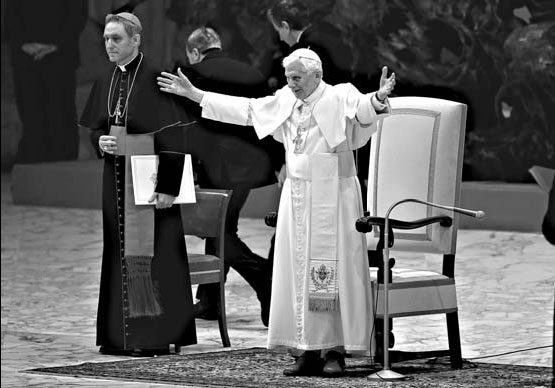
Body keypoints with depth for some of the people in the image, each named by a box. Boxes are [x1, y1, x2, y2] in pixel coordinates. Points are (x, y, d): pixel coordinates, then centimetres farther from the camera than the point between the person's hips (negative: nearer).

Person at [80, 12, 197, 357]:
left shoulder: (155, 82, -12)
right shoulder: (105, 85, 9)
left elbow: (172, 137, -14)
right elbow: (93, 127, 21)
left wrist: (167, 187, -18)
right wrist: (101, 141, -3)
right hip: (116, 178, 7)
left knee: (148, 250, -5)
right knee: (120, 251, 8)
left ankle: (156, 334, 0)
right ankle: (121, 333, 13)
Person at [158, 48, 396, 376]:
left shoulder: (340, 98, -8)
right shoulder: (286, 100, 10)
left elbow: (362, 109, -28)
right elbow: (245, 109, 18)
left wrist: (378, 100, -53)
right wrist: (193, 94, 18)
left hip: (332, 196, -6)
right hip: (296, 197, 6)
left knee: (334, 272, -6)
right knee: (299, 273, 4)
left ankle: (336, 350, -2)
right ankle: (310, 351, 8)